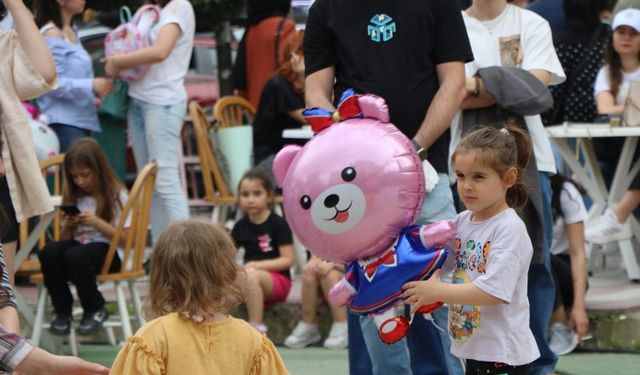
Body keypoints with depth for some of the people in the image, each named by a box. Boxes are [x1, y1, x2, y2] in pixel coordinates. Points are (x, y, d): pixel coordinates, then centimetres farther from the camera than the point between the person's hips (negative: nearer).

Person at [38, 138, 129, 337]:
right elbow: (65, 239, 17)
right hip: (78, 244, 5)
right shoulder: (74, 197, 15)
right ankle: (62, 310, -10)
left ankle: (95, 309, -13)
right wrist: (68, 226, -5)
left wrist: (97, 222, -17)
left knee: (75, 256, -37)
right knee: (48, 252, -28)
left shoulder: (117, 196, 0)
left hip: (107, 251, -5)